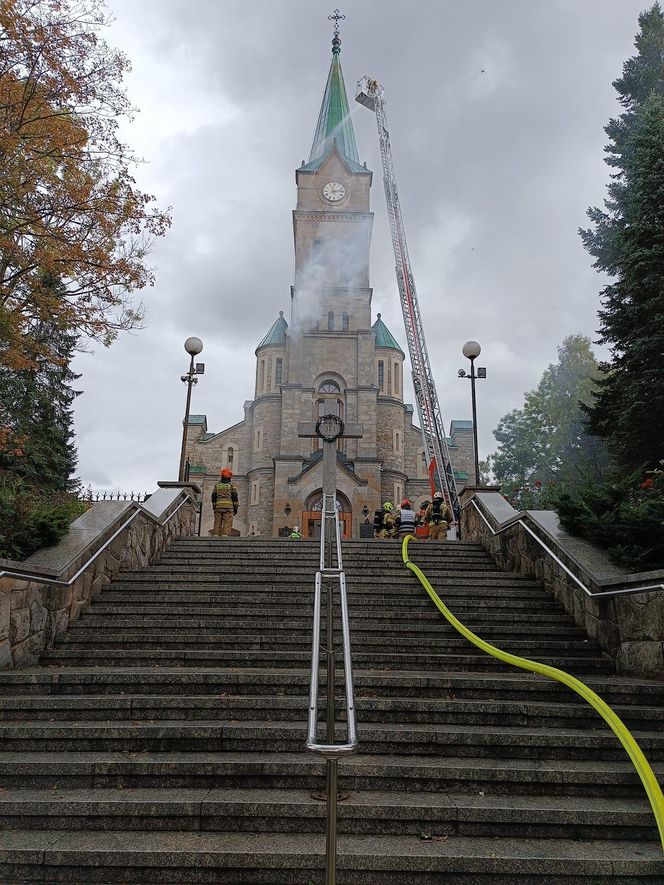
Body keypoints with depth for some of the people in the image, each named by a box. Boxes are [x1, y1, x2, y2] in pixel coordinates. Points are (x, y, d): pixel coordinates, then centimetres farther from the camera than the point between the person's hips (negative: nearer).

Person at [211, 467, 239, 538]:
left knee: (217, 523, 5)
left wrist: (214, 507, 17)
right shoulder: (231, 485, 4)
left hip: (218, 506, 3)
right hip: (228, 507, -3)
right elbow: (235, 497, 0)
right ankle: (225, 535, -18)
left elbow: (213, 497, 11)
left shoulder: (217, 485, 12)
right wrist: (235, 508, 5)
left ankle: (216, 535, -2)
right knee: (227, 524, -7)